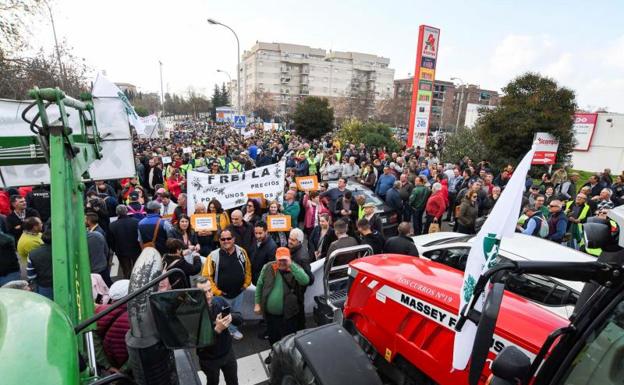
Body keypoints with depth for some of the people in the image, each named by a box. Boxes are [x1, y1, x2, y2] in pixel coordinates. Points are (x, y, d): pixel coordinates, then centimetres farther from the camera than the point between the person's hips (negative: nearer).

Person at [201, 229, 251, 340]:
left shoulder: (242, 252, -8)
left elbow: (248, 269, 6)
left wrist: (246, 284, 3)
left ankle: (234, 329, 50)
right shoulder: (213, 256, -18)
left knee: (236, 314, 25)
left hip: (239, 292, 4)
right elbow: (206, 276, -14)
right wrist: (216, 291, -14)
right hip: (222, 294, -3)